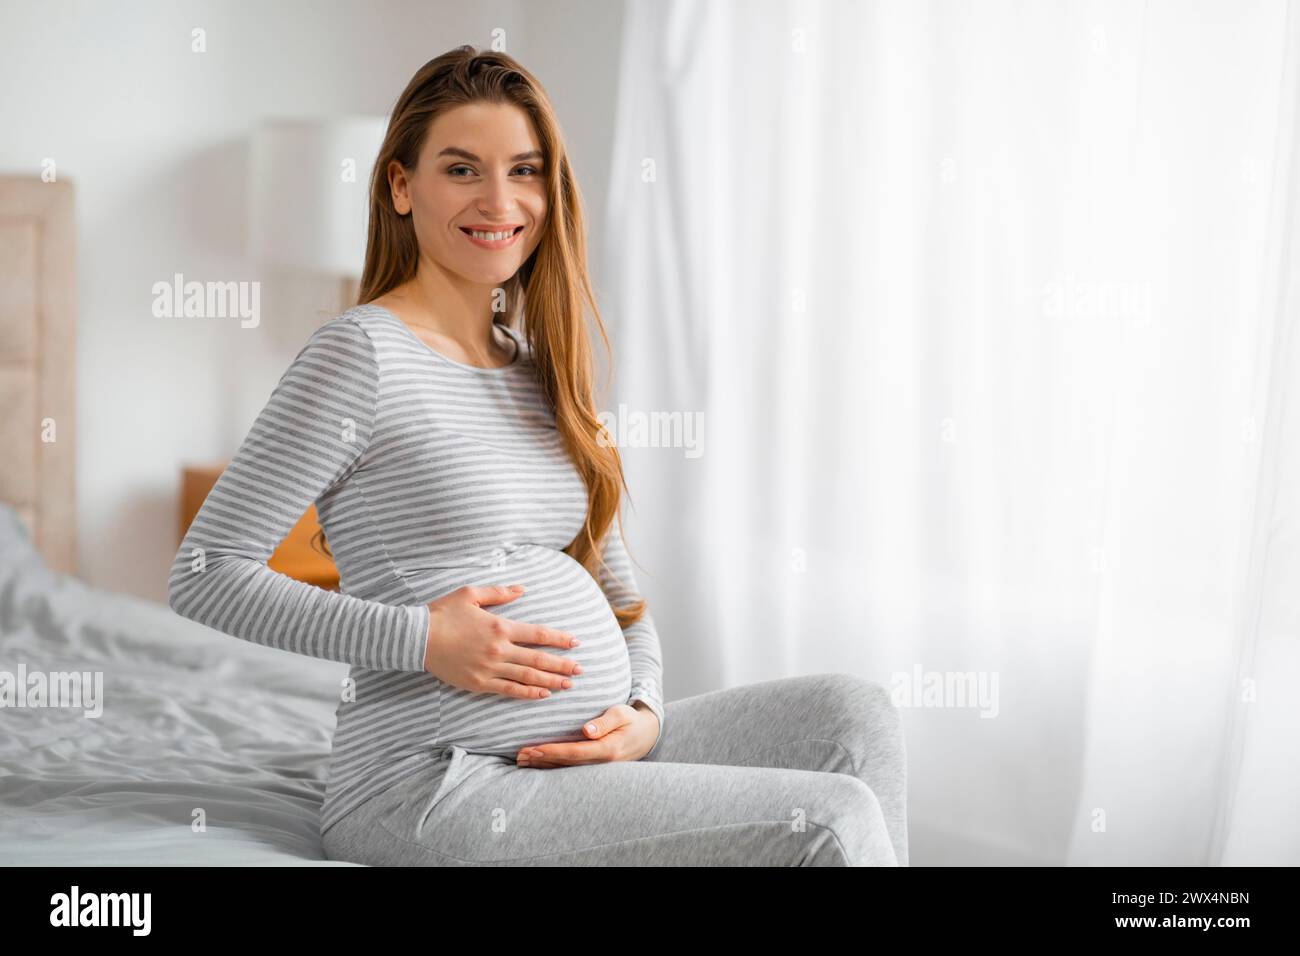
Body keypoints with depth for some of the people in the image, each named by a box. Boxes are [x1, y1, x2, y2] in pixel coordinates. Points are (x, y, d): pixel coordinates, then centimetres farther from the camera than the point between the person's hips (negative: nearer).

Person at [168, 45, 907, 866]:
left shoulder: (534, 367, 15)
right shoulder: (362, 354, -8)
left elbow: (619, 592, 19)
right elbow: (205, 578, -11)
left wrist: (644, 710, -2)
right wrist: (422, 637, -19)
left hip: (587, 754, 8)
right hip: (437, 783, -8)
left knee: (852, 713, -7)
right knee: (836, 821, -18)